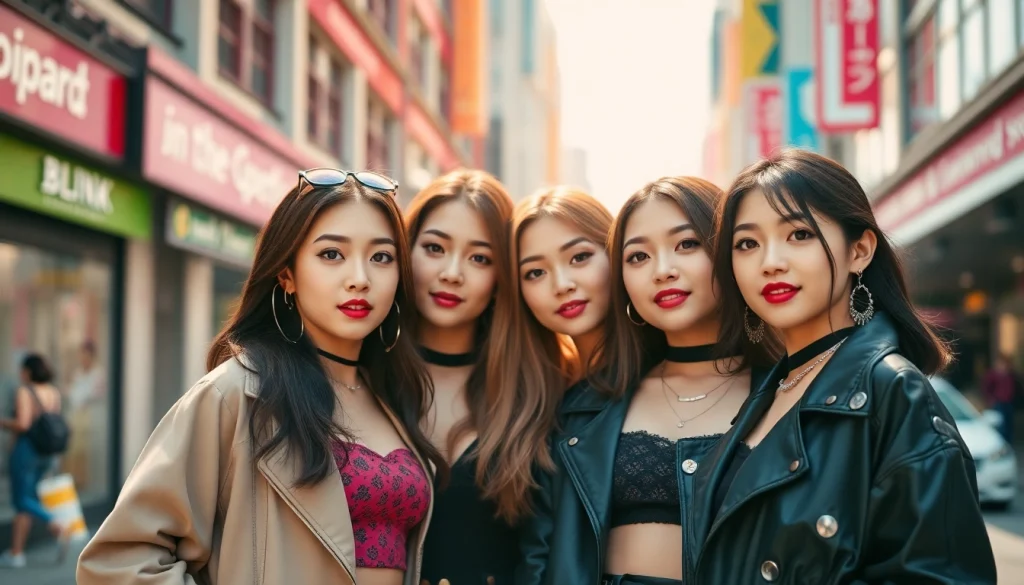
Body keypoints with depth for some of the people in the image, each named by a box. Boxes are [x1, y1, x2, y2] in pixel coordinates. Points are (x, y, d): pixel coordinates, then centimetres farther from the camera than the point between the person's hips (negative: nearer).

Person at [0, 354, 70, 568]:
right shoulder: (54, 392, 8)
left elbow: (22, 424, -22)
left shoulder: (24, 392, -13)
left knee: (23, 501, 0)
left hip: (26, 451, -7)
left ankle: (58, 528, -21)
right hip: (46, 454, 7)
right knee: (23, 502, 14)